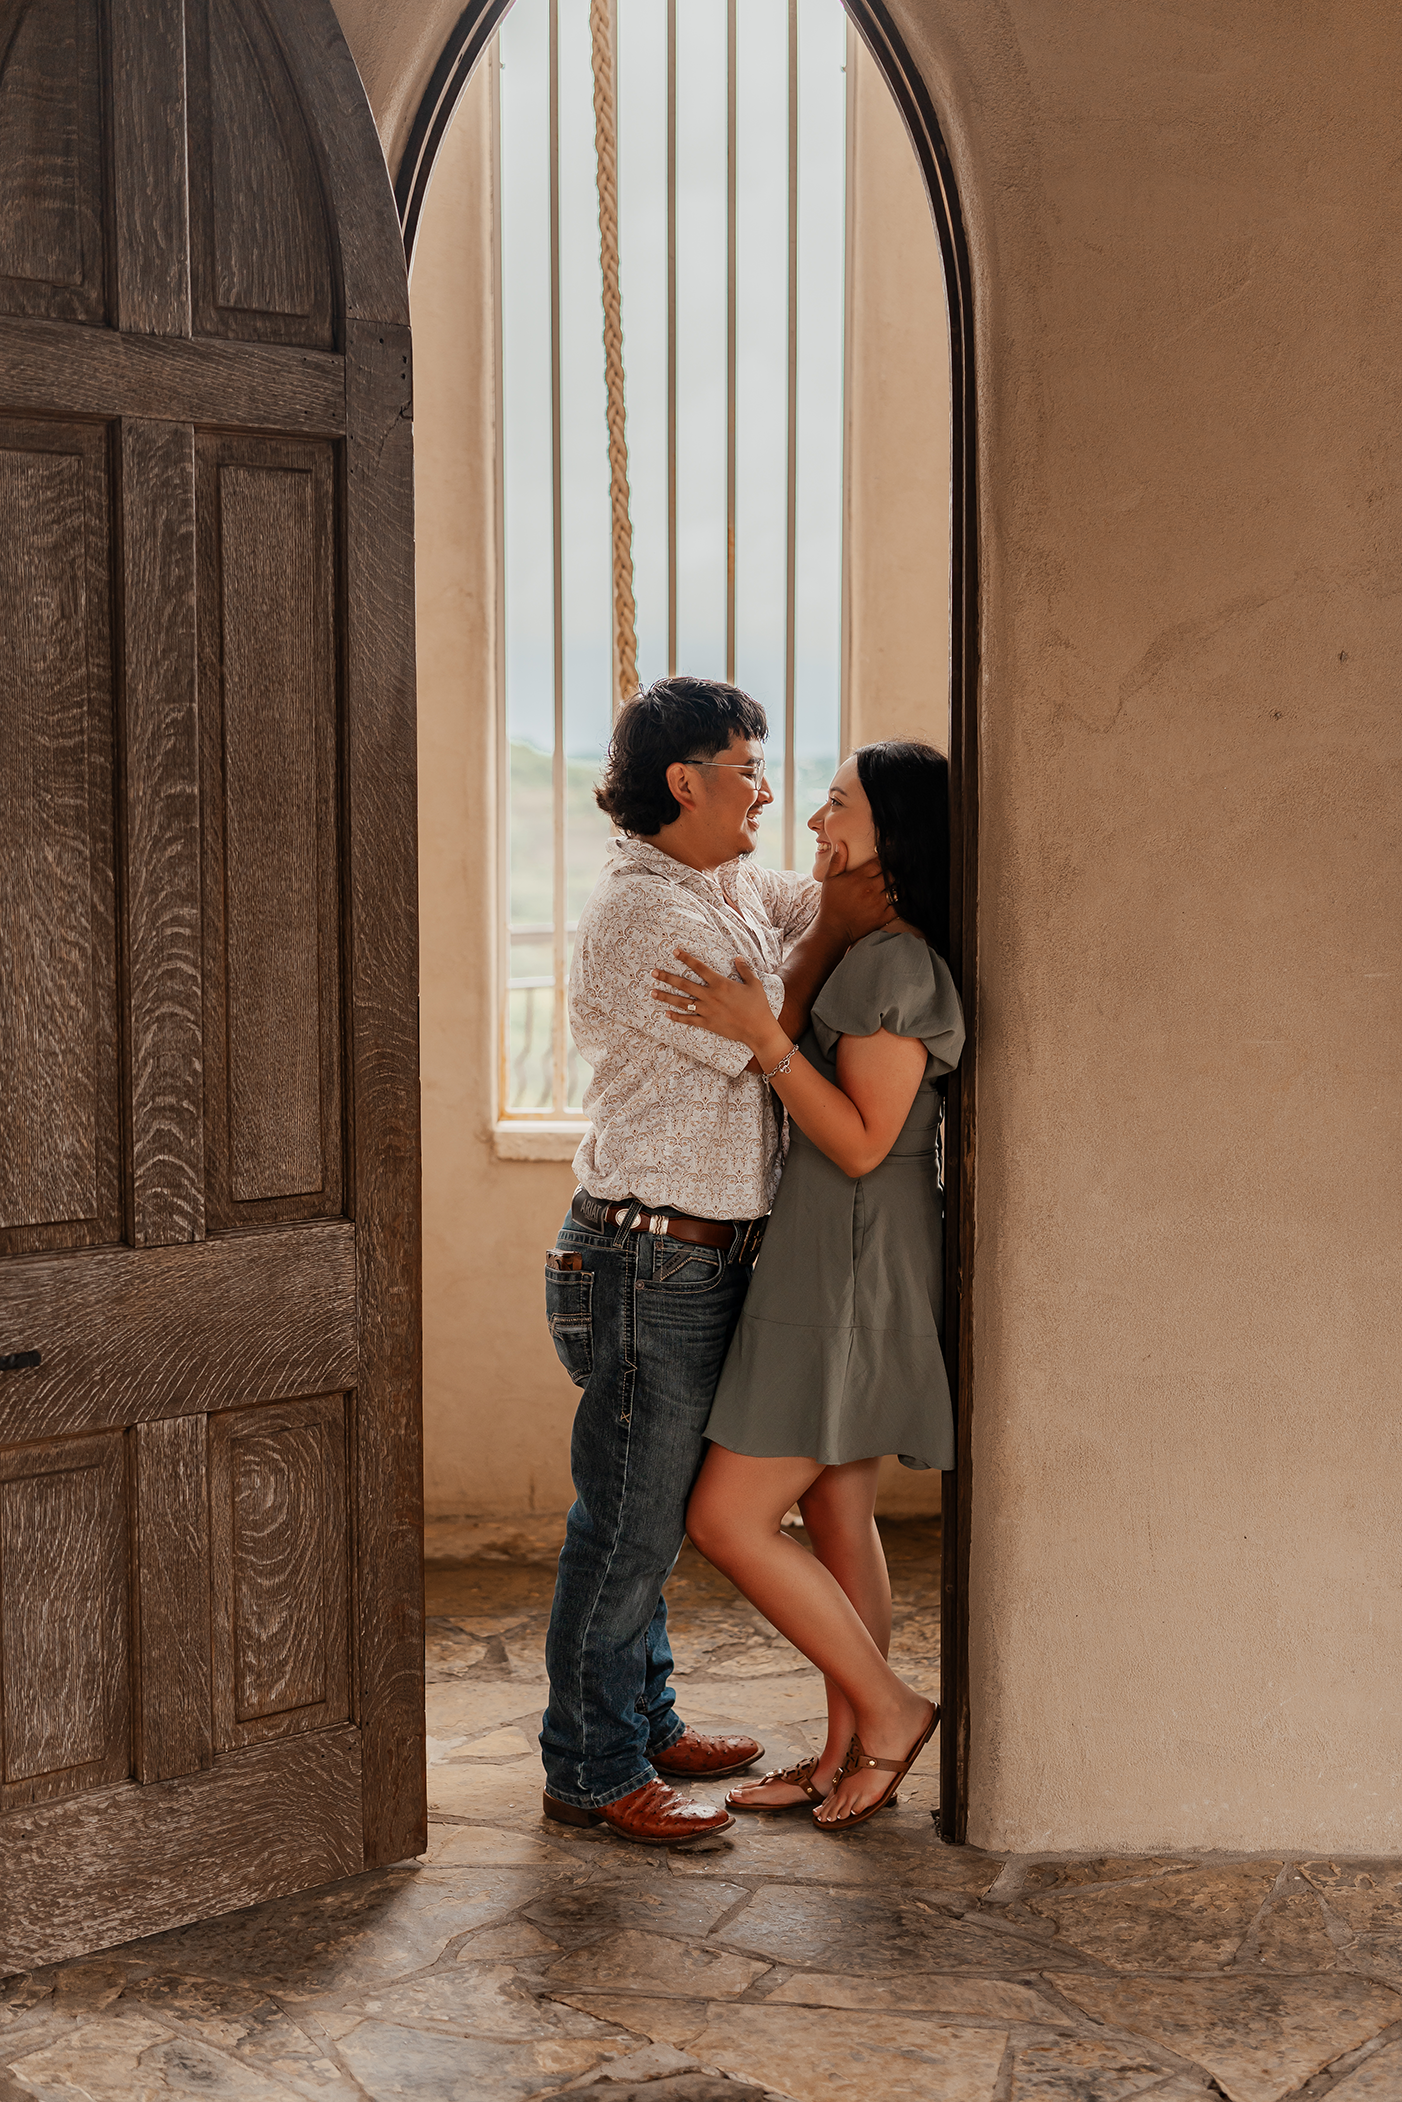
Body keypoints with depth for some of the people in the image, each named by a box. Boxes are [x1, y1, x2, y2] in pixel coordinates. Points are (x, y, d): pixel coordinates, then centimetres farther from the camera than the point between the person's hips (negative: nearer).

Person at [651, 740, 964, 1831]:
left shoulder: (895, 963, -17)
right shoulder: (863, 954, 14)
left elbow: (862, 1141, -21)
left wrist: (761, 1035, -22)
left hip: (853, 1274, -10)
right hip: (828, 1265, 10)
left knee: (729, 1519, -6)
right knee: (838, 1519, 14)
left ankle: (886, 1707, 6)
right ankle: (847, 1757, 23)